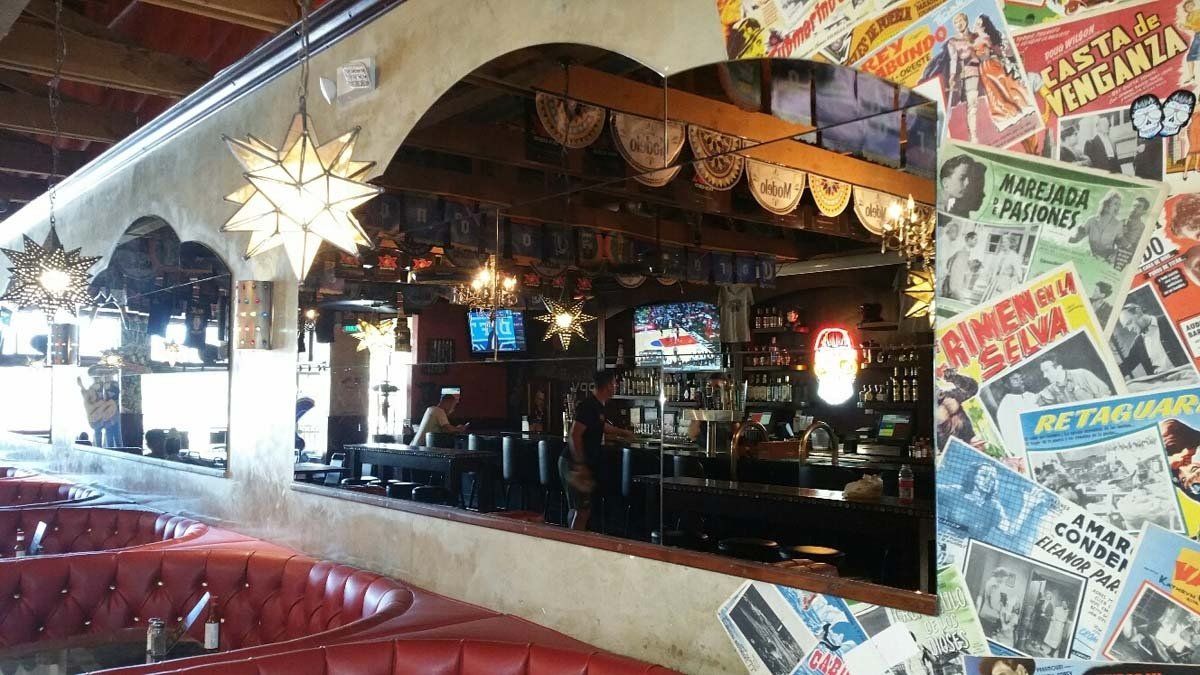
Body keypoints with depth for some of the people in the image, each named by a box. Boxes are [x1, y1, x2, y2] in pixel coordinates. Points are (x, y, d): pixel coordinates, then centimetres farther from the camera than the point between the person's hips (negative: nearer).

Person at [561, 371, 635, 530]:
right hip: (574, 464, -10)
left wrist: (623, 432, 47)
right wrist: (580, 466, -26)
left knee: (577, 509, 14)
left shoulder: (597, 406, 12)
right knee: (582, 509, -9)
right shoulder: (588, 406, -18)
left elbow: (602, 426, 34)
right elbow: (575, 435, -24)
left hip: (584, 464, 10)